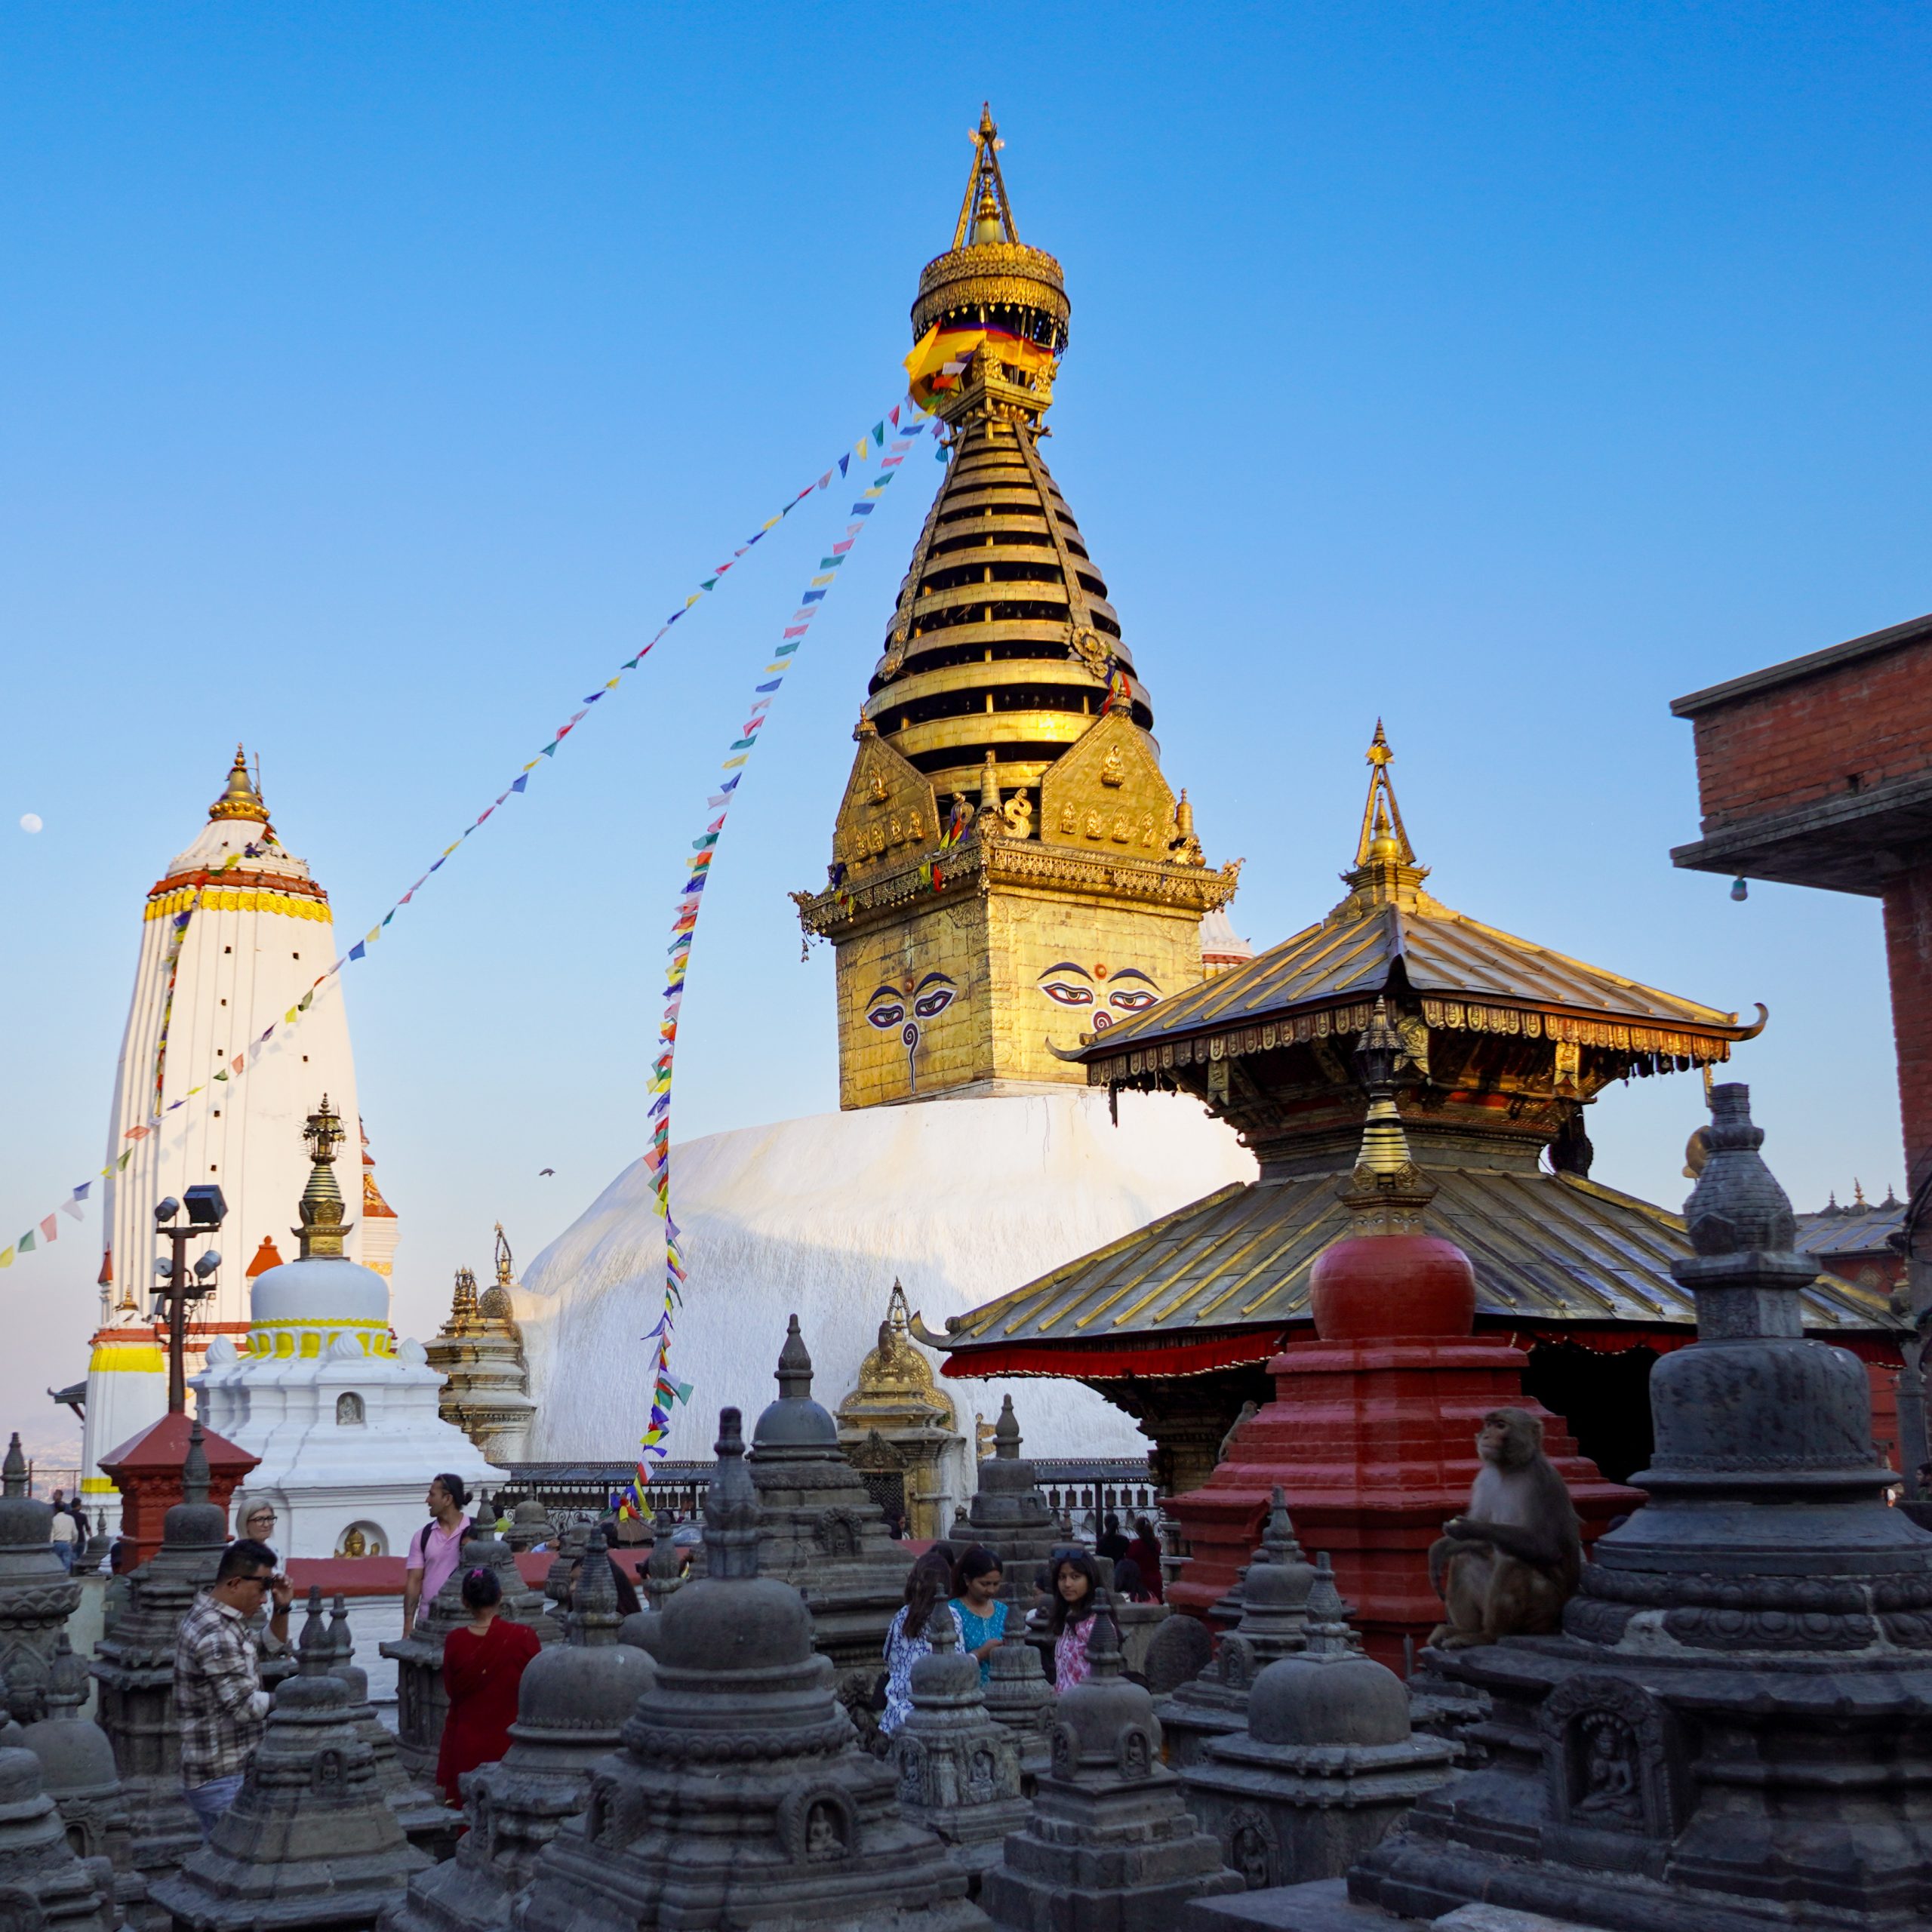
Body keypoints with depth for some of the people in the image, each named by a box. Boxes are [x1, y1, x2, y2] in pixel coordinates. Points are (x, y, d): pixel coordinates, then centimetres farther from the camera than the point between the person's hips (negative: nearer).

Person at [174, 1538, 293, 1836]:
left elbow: (269, 1648, 26)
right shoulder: (214, 1634, -23)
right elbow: (245, 1706, -25)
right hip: (224, 1779, -11)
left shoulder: (225, 1620, 11)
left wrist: (282, 1609, 10)